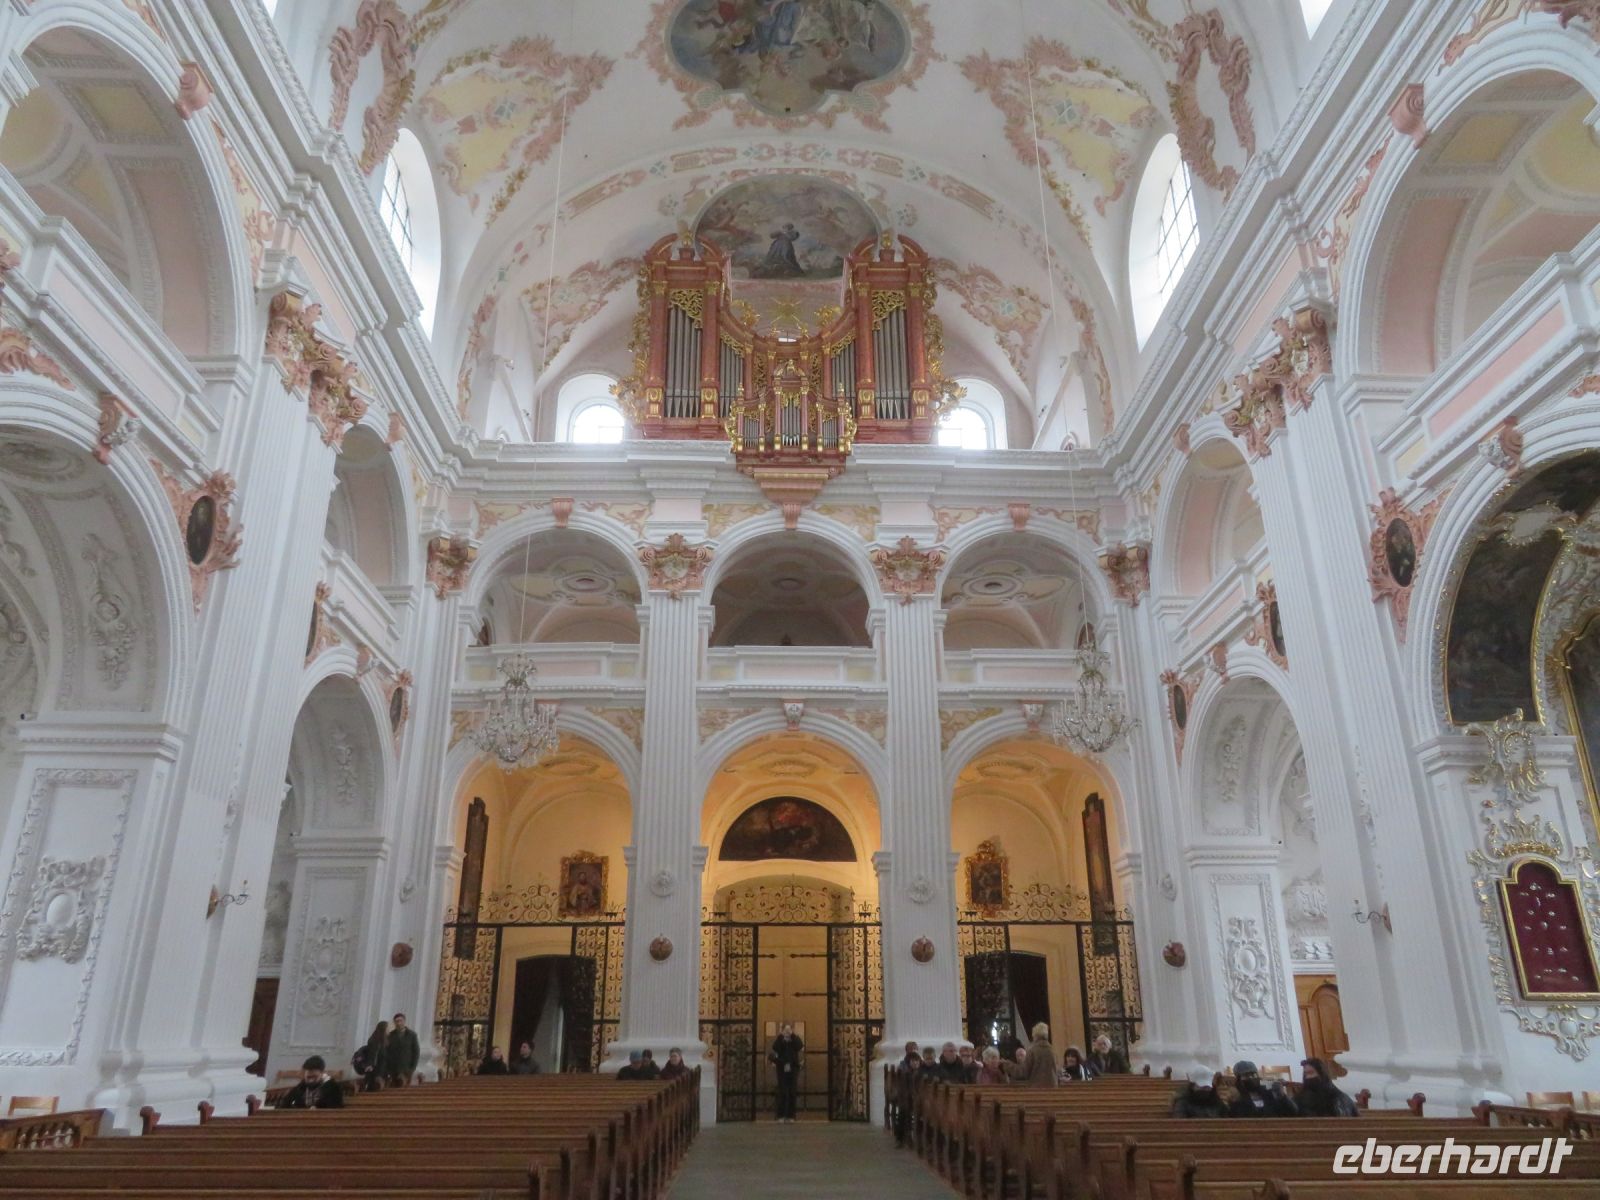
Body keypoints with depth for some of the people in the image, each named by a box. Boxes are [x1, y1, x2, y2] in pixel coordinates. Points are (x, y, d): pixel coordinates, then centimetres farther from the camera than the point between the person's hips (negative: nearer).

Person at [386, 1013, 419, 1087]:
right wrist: (387, 1070, -3)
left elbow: (416, 1052, 4)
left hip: (406, 1070, -1)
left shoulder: (412, 1034, 3)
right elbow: (386, 1053, 4)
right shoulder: (390, 1035, 4)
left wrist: (413, 1068, -3)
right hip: (393, 1070, 1)